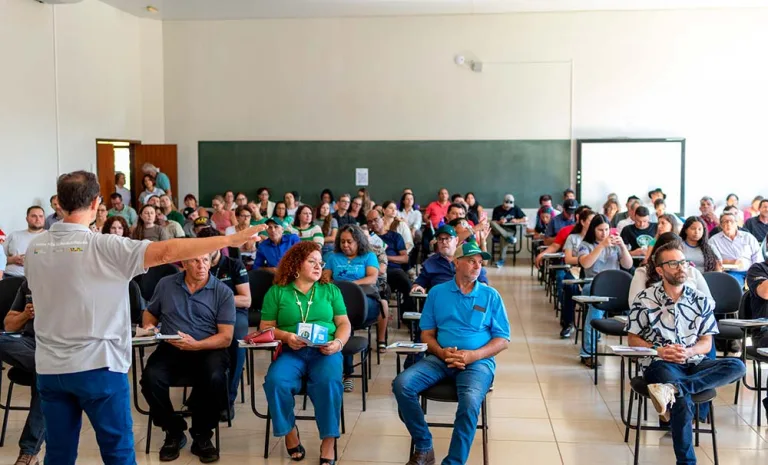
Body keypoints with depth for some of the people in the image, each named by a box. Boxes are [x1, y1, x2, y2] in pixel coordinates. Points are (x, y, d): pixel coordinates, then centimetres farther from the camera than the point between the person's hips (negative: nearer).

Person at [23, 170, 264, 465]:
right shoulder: (104, 247, -16)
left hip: (49, 368, 5)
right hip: (97, 366, -5)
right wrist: (230, 240, -22)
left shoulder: (35, 247, 2)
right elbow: (167, 252, -25)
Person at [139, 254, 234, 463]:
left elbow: (226, 337, -6)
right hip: (170, 349, 2)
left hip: (208, 350, -2)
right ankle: (174, 431, -2)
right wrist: (148, 327, -2)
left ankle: (202, 436, -7)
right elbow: (150, 313, 23)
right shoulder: (165, 284, 8)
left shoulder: (223, 292, -1)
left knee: (214, 379, -35)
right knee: (150, 378, -29)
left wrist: (196, 345, -22)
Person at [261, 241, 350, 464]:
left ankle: (328, 441, -17)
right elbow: (266, 327, 8)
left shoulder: (330, 290, 15)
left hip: (325, 351, 0)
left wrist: (338, 342, -8)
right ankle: (289, 431, -3)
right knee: (275, 381, -30)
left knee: (328, 382, -33)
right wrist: (285, 336, -12)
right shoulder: (277, 292, 10)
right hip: (291, 352, 0)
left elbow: (344, 323, 12)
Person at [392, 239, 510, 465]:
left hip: (478, 361, -2)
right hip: (440, 358, 2)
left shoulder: (491, 295, 6)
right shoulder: (437, 292, 10)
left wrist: (473, 355, -13)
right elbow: (427, 333, 10)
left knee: (470, 401, -34)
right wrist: (442, 352, -12)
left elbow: (503, 339, 3)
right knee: (402, 384, -23)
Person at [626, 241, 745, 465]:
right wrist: (659, 350, -13)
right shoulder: (645, 300, 1)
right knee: (683, 402, -33)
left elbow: (706, 343, 9)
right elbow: (633, 339, 5)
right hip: (660, 363, -4)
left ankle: (672, 389, -36)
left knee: (737, 366, -25)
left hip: (694, 362, 4)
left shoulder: (701, 300, 8)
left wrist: (689, 352, -14)